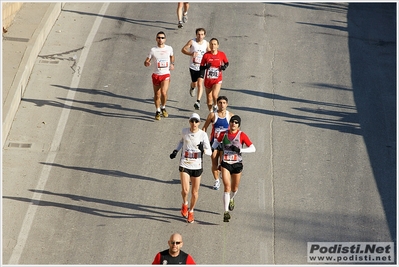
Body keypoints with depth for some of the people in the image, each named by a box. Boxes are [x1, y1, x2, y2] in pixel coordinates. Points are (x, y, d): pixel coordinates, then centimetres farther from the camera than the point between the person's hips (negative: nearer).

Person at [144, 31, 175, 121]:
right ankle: (158, 111, 28)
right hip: (156, 75, 1)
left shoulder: (169, 48, 1)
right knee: (157, 95, 7)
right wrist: (147, 63, -25)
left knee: (164, 92, -19)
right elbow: (146, 62, -1)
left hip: (166, 74, -1)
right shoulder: (153, 50, -4)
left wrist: (172, 64, 6)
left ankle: (163, 107, 8)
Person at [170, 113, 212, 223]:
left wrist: (203, 149, -33)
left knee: (195, 192, 8)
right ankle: (185, 204, 20)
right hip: (184, 165, 1)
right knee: (185, 190, -14)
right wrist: (176, 150, 6)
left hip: (197, 166, 0)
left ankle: (191, 211, 33)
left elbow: (210, 152, -12)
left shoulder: (203, 134, -10)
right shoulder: (184, 131, -3)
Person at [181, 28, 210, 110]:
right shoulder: (192, 42, -9)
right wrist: (191, 54, -24)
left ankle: (198, 101, -13)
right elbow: (183, 49, -7)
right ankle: (192, 87, 52)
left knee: (200, 84, -12)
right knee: (195, 83, 13)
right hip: (193, 66, 0)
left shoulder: (206, 43, -1)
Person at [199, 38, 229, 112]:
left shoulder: (222, 54, -3)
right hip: (208, 80, 2)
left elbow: (226, 63, 14)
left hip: (217, 79, -2)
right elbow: (201, 67, 1)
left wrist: (224, 67, -8)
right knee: (209, 98, 9)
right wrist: (206, 67, -21)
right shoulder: (206, 55, -4)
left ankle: (215, 105, 8)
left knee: (215, 95, -24)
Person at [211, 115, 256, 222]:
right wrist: (211, 149, 1)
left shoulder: (241, 135, -6)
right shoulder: (224, 134, 1)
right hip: (225, 164, 0)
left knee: (234, 188, 15)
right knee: (227, 187, -13)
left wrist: (239, 150, -21)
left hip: (237, 164, 0)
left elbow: (253, 148, -9)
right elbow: (217, 141, 21)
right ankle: (226, 212, -13)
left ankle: (231, 199, 51)